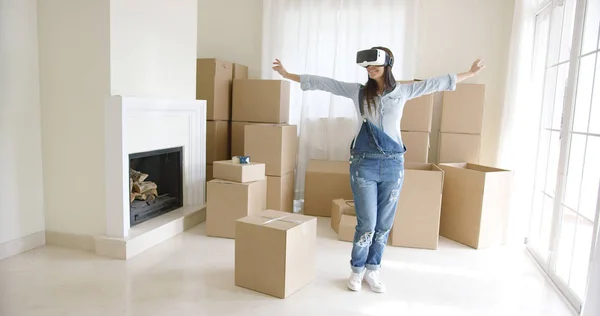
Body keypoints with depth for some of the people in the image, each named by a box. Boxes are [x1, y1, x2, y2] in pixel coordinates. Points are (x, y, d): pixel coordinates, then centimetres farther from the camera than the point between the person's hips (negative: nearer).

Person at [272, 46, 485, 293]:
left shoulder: (402, 91, 7)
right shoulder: (357, 91, 3)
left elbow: (438, 83, 17)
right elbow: (322, 83, 3)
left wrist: (470, 73, 25)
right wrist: (288, 75, 3)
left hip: (393, 165, 2)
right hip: (364, 164, -2)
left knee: (384, 224, 9)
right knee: (367, 224, -1)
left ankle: (372, 270, 28)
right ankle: (357, 270, 23)